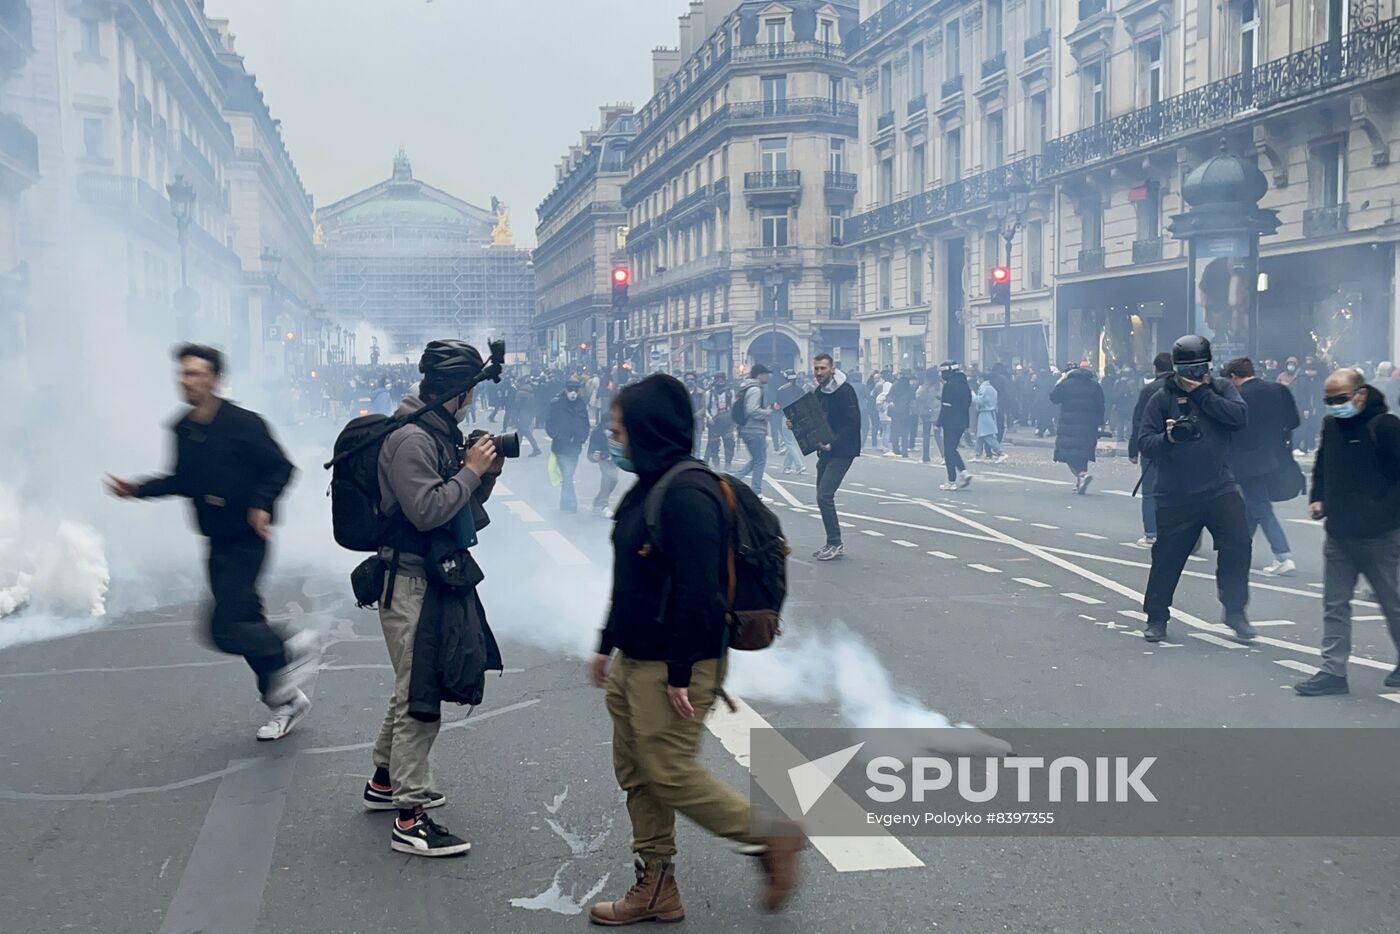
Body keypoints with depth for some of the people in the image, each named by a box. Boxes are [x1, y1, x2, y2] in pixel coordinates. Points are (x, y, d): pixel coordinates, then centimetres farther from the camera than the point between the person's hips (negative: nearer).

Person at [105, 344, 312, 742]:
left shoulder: (243, 423, -14)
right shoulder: (183, 429, 7)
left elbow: (281, 468, -11)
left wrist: (261, 504, -25)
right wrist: (138, 489, 10)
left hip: (245, 541, -8)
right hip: (218, 544, 8)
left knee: (224, 627, -14)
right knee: (243, 621, 12)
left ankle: (291, 650, 9)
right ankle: (285, 699, 26)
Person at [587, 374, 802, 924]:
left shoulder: (688, 495, -21)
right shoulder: (647, 488, 11)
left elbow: (697, 590, -25)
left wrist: (681, 674, -24)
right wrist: (607, 646, 22)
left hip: (673, 667, -10)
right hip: (633, 662, 10)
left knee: (671, 775, -3)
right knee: (634, 773, 14)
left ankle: (774, 838, 14)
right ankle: (656, 889, 26)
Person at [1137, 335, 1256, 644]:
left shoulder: (1222, 388, 6)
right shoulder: (1163, 398, 1)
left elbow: (1240, 416, -13)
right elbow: (1144, 442, -4)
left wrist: (1201, 394, -14)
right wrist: (1167, 437, -24)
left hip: (1220, 488, 1)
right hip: (1176, 494, -1)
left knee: (1237, 545, -6)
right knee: (1168, 555, 5)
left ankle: (1235, 611, 11)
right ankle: (1156, 617, 21)